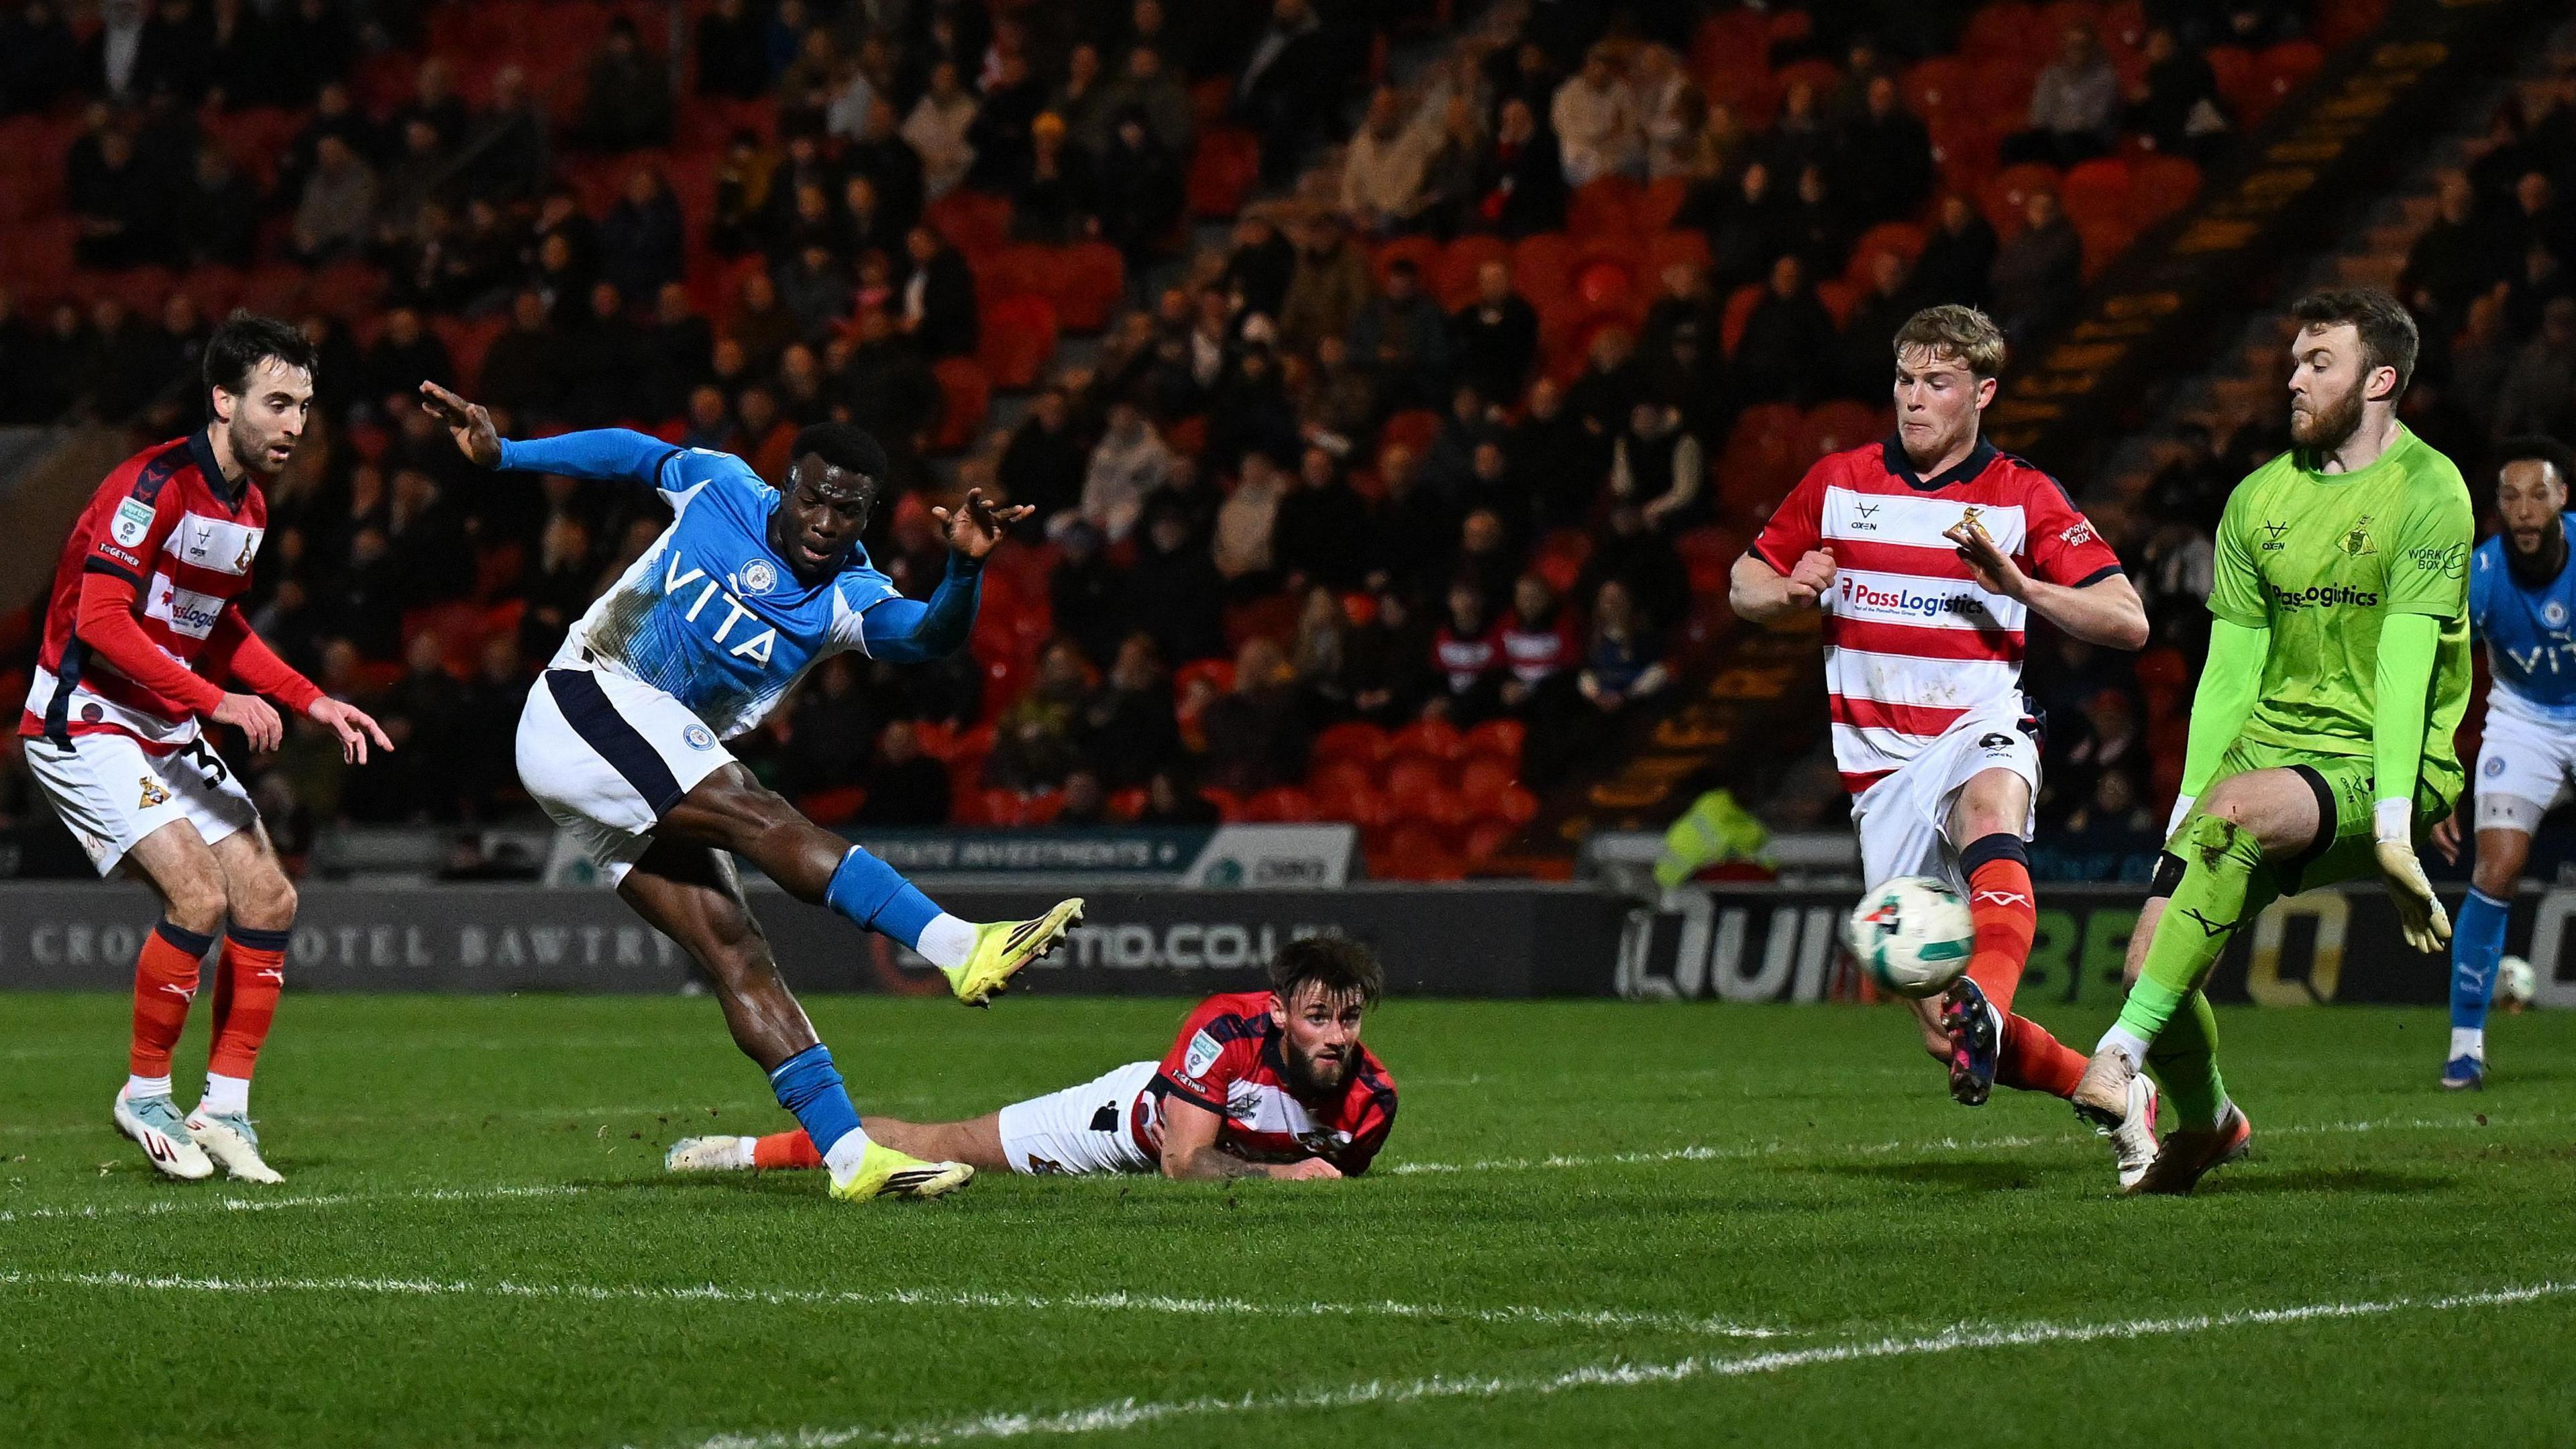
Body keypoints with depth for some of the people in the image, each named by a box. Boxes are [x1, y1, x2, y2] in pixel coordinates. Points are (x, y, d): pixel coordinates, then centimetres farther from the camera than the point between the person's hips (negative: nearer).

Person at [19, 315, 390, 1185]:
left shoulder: (248, 505, 8)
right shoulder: (155, 485, -20)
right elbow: (99, 621, -26)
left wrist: (312, 703, 12)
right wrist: (216, 699, -28)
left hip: (169, 732, 9)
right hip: (85, 722, -9)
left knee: (268, 901, 0)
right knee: (199, 893, -21)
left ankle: (224, 1110, 9)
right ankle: (145, 1097, -3)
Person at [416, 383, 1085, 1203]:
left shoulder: (847, 600, -3)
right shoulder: (721, 487, -2)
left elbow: (932, 636, -23)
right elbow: (635, 454, 17)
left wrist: (965, 566, -43)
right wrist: (501, 453, 16)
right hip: (586, 704, -5)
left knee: (737, 953, -6)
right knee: (762, 821, -24)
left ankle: (850, 1156, -12)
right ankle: (961, 950, -39)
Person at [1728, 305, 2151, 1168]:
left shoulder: (2025, 499, 3)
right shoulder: (1837, 485, 10)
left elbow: (2127, 622, -3)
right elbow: (1744, 588, 18)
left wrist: (2016, 584, -18)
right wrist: (1791, 593, -6)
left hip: (1982, 735, -3)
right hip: (1879, 766, 3)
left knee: (1992, 812, -43)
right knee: (1941, 1031, -4)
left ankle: (1985, 1011, -64)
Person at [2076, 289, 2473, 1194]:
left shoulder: (2429, 491, -7)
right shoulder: (2260, 499, 12)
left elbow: (2404, 661, -16)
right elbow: (2231, 666, 13)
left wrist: (2394, 823, -22)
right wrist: (2183, 811, 6)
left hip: (2381, 768, -6)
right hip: (2272, 746, 6)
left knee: (2239, 807, -37)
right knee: (2150, 956, -10)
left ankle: (2126, 1048, -37)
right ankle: (2205, 1123, 21)